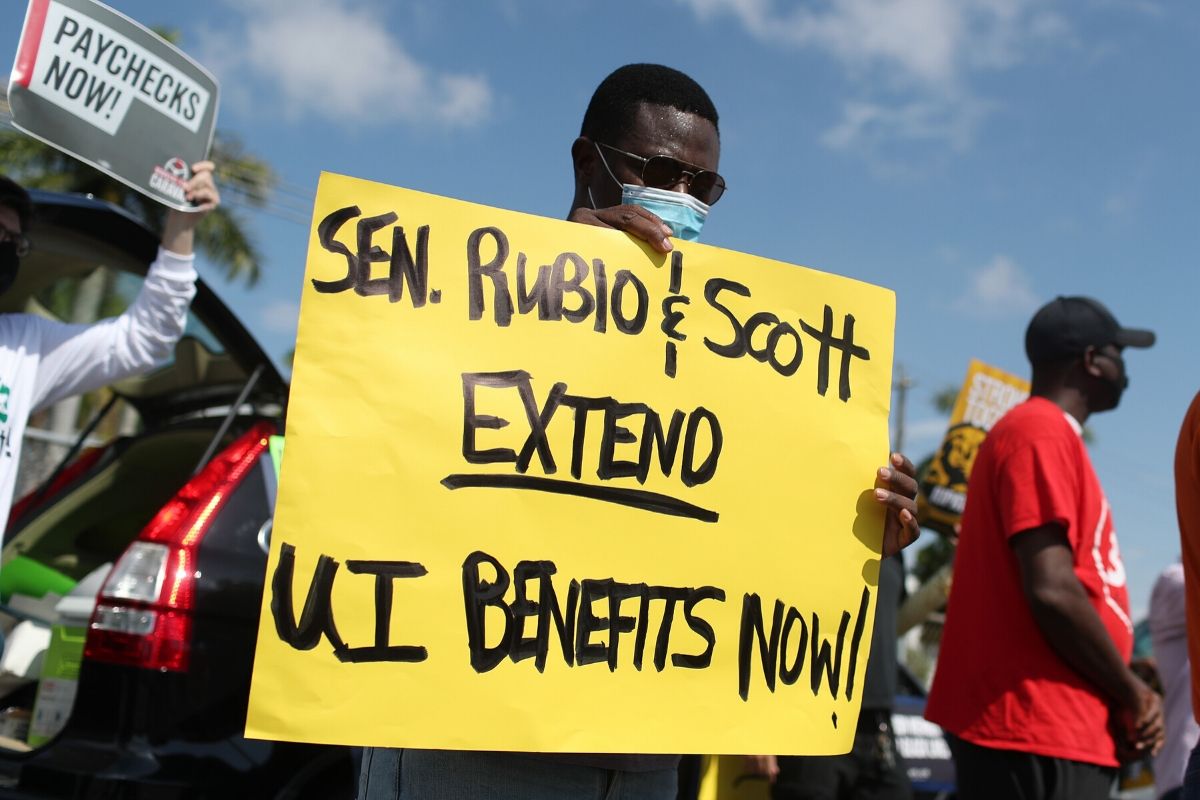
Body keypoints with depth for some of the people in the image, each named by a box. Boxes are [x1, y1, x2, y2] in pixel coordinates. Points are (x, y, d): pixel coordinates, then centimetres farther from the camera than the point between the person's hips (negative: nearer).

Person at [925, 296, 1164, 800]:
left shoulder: (1044, 432, 18)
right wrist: (1131, 693, -8)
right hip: (1037, 727, -10)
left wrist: (1121, 694, 7)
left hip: (1051, 727, 10)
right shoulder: (1043, 434, -11)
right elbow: (1051, 591, -20)